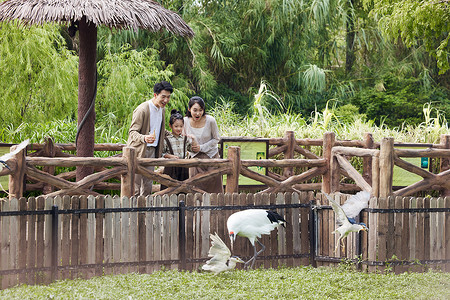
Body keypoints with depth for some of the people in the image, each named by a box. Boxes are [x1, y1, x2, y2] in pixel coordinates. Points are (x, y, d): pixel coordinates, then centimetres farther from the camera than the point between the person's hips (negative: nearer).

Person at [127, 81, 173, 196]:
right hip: (139, 150, -7)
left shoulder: (162, 110, 8)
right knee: (135, 182, -6)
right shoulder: (142, 110, -18)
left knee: (148, 183, 9)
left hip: (152, 150, 7)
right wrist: (143, 138, -38)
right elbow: (132, 132, -20)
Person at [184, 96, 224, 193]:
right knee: (196, 188, -1)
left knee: (214, 189, -1)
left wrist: (201, 148, -12)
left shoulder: (210, 120, -15)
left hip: (211, 155, -2)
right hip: (195, 158, 2)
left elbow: (216, 139, -2)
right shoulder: (186, 121, -8)